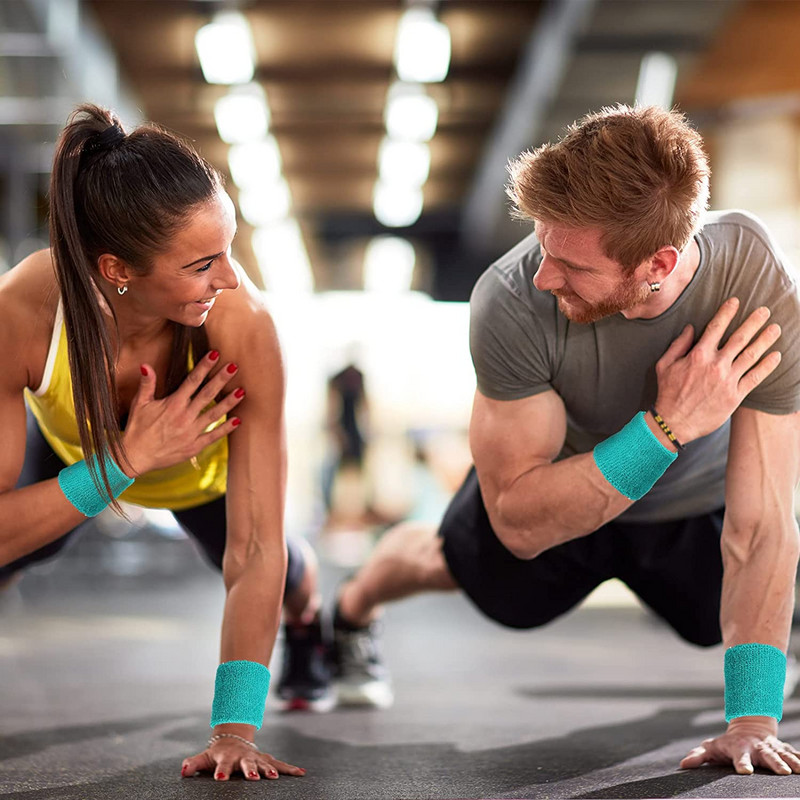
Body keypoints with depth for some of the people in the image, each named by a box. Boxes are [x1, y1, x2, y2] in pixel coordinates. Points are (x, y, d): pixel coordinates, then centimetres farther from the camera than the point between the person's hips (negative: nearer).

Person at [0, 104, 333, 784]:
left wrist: (235, 731, -44)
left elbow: (255, 549, -40)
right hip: (68, 447, 1)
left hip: (207, 469, 0)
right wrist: (126, 460, -49)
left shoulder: (241, 323, -44)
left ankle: (309, 620, 42)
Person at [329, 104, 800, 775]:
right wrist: (666, 425, -49)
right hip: (555, 479, 0)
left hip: (697, 500, 0)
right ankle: (353, 609, 59)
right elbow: (520, 523, -38)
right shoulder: (512, 301, -43)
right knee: (451, 563, 25)